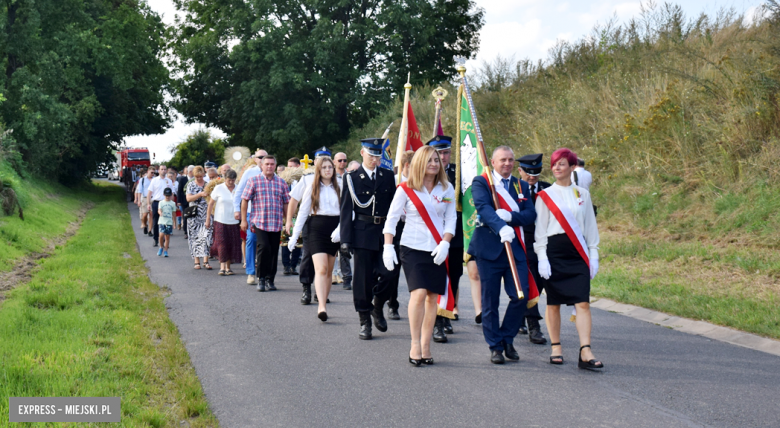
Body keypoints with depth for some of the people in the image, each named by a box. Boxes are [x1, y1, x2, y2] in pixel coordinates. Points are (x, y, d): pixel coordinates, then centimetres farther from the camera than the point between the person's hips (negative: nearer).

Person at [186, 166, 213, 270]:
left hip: (206, 214, 0)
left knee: (206, 236, -9)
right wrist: (200, 194, -19)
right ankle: (197, 261, 7)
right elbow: (188, 198, -8)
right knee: (195, 237, 2)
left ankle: (206, 261, -11)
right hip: (194, 215, 0)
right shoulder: (191, 185, 5)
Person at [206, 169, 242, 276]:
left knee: (232, 244, 4)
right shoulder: (219, 188, -1)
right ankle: (222, 267, -6)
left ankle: (228, 267, 16)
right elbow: (211, 203, 4)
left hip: (234, 221, 2)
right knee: (222, 244, -8)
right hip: (220, 220, -2)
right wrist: (208, 218, 2)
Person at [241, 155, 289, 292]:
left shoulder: (281, 182, 11)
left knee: (274, 251, 5)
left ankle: (270, 279, 17)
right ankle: (261, 278, -2)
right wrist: (244, 220, -1)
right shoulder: (253, 181, 3)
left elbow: (285, 203, 14)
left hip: (276, 224, 3)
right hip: (259, 223, -3)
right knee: (264, 248, -16)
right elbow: (245, 200, 3)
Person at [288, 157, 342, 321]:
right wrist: (295, 235, 5)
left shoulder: (339, 187, 8)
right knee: (321, 269, -15)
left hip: (334, 231, 2)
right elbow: (303, 212, 9)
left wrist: (340, 229, -13)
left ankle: (323, 302, 16)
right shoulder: (312, 188, 7)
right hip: (317, 229, -2)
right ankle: (321, 307, -24)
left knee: (329, 271, 6)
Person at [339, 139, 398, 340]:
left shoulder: (388, 176, 11)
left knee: (388, 271, -11)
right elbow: (346, 210, -1)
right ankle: (365, 322, 12)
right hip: (362, 233, -2)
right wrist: (345, 239, -8)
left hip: (384, 232, 2)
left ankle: (377, 307, 16)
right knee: (363, 278, 1)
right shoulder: (352, 178, 2)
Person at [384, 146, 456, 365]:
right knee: (419, 293, -16)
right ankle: (415, 344, -7)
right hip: (413, 248, -3)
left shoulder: (447, 189, 7)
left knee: (433, 297, 2)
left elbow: (451, 220, 7)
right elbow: (391, 218, 0)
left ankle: (425, 346, 10)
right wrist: (388, 247, -9)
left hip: (437, 250, 3)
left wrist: (445, 244, -8)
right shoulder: (406, 189, 0)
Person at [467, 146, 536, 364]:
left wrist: (510, 216, -17)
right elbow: (483, 207, -18)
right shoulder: (481, 182, 1)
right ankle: (495, 346, 15)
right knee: (490, 301, 2)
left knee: (521, 296, -5)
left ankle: (507, 339, 15)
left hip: (515, 247, 3)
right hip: (489, 247, -3)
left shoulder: (521, 186, 15)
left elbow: (530, 214, 3)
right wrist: (500, 227, -35)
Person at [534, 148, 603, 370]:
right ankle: (556, 347, 16)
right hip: (554, 252, -2)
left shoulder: (583, 194, 10)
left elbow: (590, 227, 13)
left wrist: (594, 256, 7)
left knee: (582, 302, -7)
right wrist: (542, 258, -8)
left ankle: (585, 352, -11)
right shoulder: (545, 195, 3)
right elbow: (540, 229, 1)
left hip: (578, 253, 2)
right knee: (553, 302, 4)